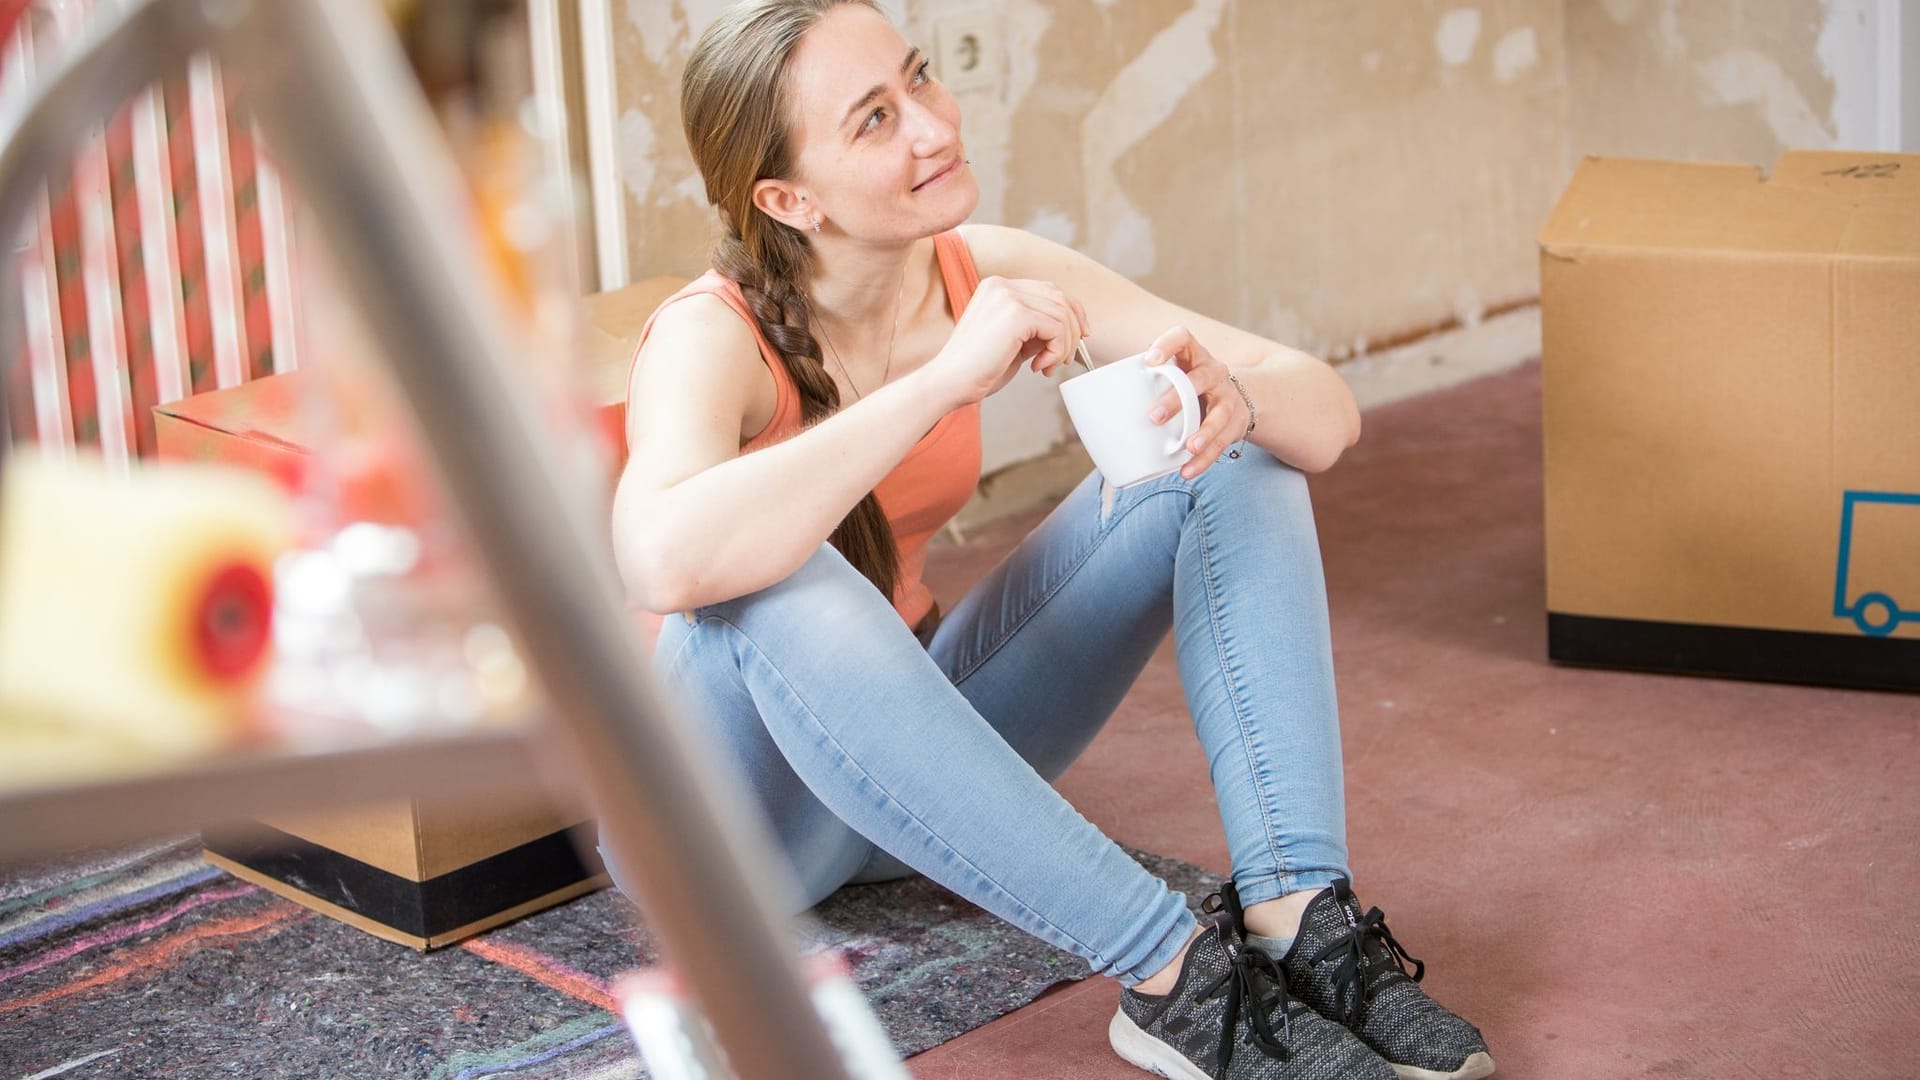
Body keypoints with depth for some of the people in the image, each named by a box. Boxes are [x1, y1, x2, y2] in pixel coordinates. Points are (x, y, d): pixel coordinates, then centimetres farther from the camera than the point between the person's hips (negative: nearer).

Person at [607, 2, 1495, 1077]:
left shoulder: (993, 276, -8)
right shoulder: (714, 338, -23)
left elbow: (1330, 412, -9)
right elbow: (666, 560, -48)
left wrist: (1232, 399, -34)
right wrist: (947, 380, -43)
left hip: (924, 747, 6)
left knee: (1242, 460, -9)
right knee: (774, 583, -40)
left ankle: (1299, 918, -26)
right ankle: (1174, 973, -36)